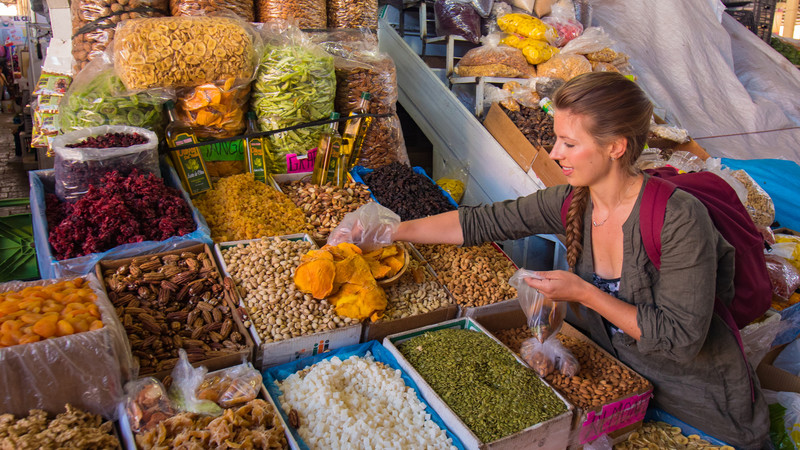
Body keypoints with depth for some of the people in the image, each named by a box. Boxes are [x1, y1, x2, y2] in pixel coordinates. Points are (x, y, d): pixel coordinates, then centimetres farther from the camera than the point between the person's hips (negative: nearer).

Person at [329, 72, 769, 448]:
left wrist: (586, 293, -29)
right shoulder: (571, 202, -14)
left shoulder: (679, 220, -30)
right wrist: (390, 231, -11)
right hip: (620, 374, 5)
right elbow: (481, 222, -9)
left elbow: (682, 339, -27)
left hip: (704, 402, -4)